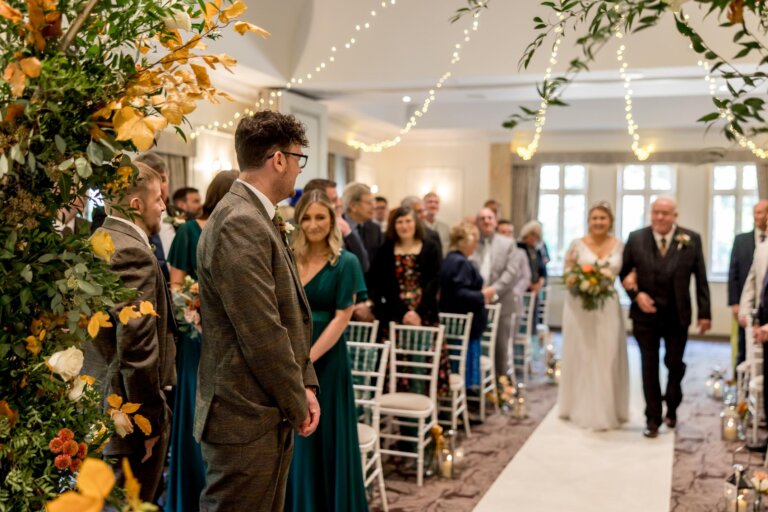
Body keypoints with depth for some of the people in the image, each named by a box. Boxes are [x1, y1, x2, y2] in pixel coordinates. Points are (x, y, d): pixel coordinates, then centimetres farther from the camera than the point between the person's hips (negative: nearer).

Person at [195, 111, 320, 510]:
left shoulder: (259, 219, 11)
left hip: (272, 416, 10)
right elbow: (263, 335, -23)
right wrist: (297, 404, -12)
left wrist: (305, 385, 7)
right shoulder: (240, 225, -21)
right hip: (247, 420, -10)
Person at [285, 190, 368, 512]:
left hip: (325, 360, -3)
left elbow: (342, 318, -10)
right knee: (291, 441, 10)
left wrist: (307, 360, -16)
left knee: (325, 440, 5)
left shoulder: (345, 263, -4)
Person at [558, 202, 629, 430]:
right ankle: (581, 408, 18)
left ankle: (607, 411, 15)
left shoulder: (619, 246, 5)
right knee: (581, 356, 6)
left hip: (608, 308, 2)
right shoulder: (577, 244, -1)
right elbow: (567, 274, 1)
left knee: (608, 358, 4)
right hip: (580, 307, -1)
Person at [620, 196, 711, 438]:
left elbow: (700, 278, -2)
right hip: (646, 313, 0)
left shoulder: (692, 240, -4)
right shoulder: (636, 239, -3)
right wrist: (636, 294, -12)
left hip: (677, 315, 0)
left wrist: (704, 313, -3)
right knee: (649, 366, 5)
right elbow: (624, 272, 4)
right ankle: (653, 418, 15)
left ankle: (672, 407, 37)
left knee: (675, 364, 12)